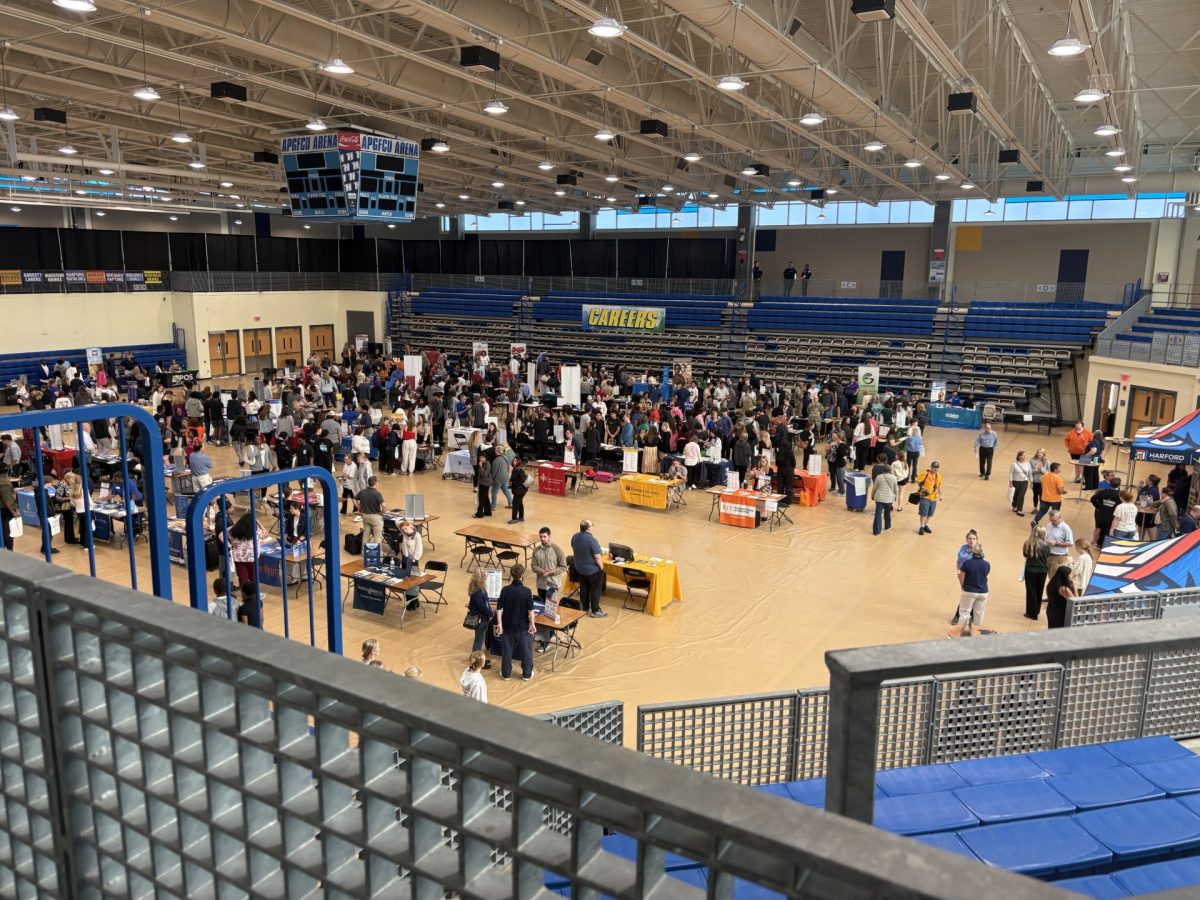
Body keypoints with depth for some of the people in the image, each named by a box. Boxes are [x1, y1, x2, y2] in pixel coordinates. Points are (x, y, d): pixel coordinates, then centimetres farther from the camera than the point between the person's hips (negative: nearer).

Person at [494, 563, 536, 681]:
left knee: (507, 650, 17)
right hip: (523, 626, -2)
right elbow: (530, 610, -15)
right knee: (526, 650, 14)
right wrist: (532, 624, -6)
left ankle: (505, 673, 26)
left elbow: (499, 609, -10)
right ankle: (527, 674, 24)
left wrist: (499, 624, -5)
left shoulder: (505, 590, -10)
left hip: (507, 626, 2)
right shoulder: (527, 591, -17)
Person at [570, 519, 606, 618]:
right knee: (595, 589, 9)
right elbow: (598, 557, -25)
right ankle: (595, 611, 18)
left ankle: (585, 608, 32)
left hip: (580, 568, 7)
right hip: (593, 570, -7)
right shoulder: (592, 540, -29)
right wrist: (601, 567, -9)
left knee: (584, 588, 20)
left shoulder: (574, 536, -6)